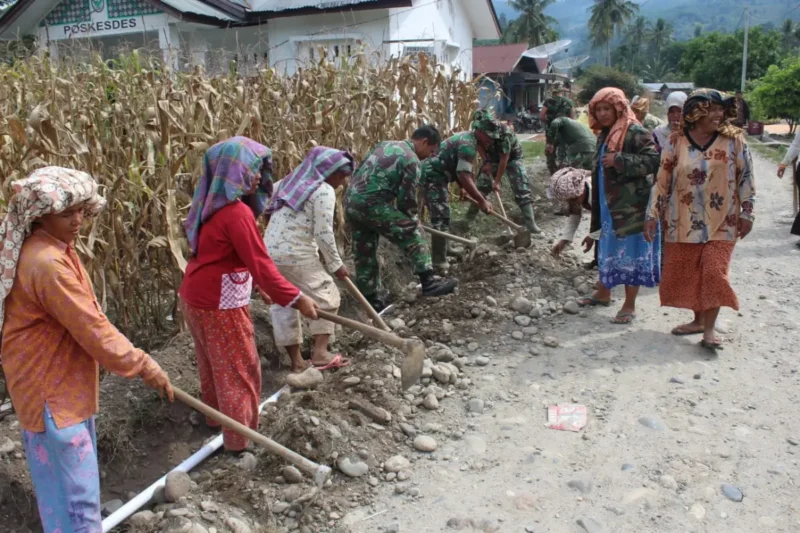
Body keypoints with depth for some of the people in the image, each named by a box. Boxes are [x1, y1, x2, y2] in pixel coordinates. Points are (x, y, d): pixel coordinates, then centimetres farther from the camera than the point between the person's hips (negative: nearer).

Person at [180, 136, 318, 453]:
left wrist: (256, 285, 20)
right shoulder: (237, 212, -24)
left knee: (213, 365, 25)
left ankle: (216, 418, 44)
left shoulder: (215, 205, 5)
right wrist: (297, 299, -19)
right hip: (220, 305, -9)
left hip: (198, 297, 9)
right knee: (239, 372, 4)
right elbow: (261, 264, -25)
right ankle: (239, 442, 16)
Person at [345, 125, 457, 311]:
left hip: (351, 201, 9)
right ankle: (428, 282, 5)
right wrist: (410, 219, 15)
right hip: (372, 204, -8)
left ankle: (371, 298, 24)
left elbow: (360, 171, 22)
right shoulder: (413, 161, -6)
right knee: (412, 236, 3)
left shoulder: (385, 144, 19)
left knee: (364, 253, 15)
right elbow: (407, 198, -5)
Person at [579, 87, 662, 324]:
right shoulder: (603, 135, 13)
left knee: (630, 253, -1)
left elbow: (654, 161, -22)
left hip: (631, 206, -8)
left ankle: (629, 305, 9)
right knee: (608, 249, 19)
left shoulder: (635, 132, -13)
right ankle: (603, 293, 35)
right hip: (608, 204, 8)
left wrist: (619, 160, -26)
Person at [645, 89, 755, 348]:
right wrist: (653, 216, 0)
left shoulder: (734, 140, -2)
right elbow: (662, 181, 1)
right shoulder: (676, 142, -1)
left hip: (721, 222, -1)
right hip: (684, 221, 2)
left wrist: (747, 212, 0)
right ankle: (699, 320, 25)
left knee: (714, 272, -6)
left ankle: (709, 329, 3)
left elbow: (745, 177, 2)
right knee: (686, 273, 7)